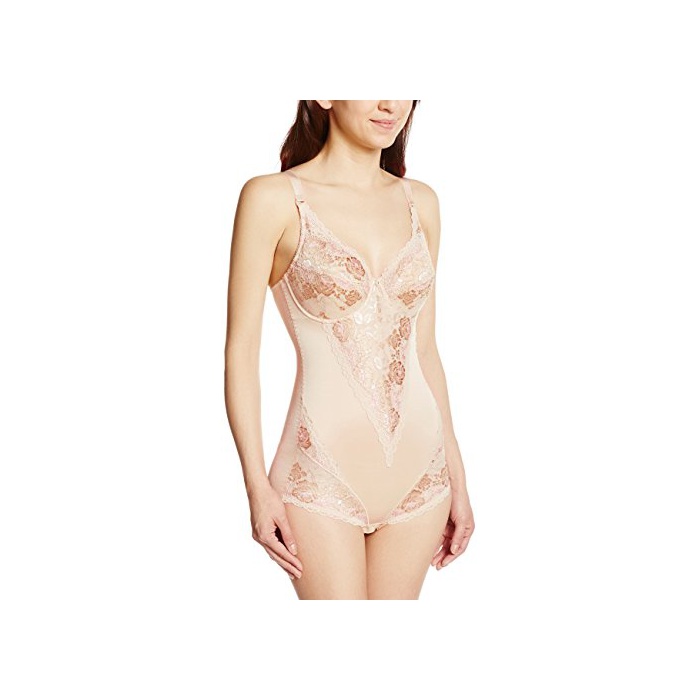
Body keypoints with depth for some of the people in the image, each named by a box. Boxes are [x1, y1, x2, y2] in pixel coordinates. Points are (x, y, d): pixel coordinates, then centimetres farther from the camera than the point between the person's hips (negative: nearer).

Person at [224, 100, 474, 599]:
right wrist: (257, 484, -11)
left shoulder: (421, 202, 7)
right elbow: (241, 349, -7)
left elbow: (425, 348, 11)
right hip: (323, 470, -4)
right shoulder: (273, 198, -7)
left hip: (418, 466, 5)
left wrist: (457, 474, 12)